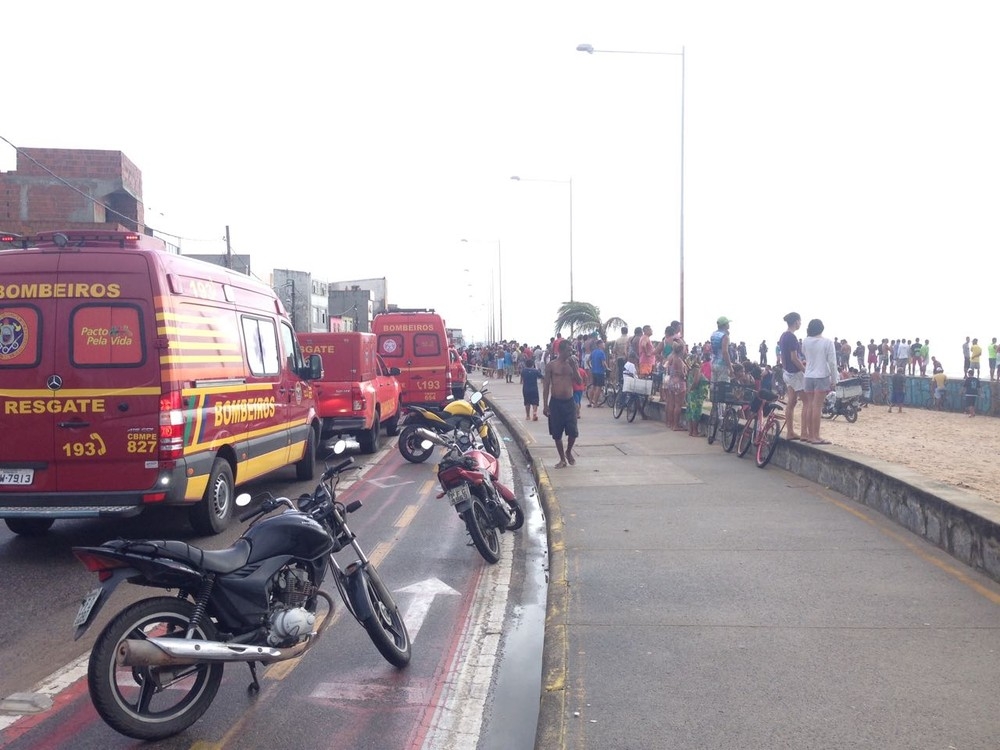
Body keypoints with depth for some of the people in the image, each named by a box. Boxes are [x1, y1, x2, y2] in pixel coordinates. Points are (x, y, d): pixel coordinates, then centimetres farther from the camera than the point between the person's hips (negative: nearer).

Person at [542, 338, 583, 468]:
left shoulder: (573, 364, 6)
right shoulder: (551, 365, -1)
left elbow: (579, 382, 0)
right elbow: (546, 386, 0)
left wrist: (574, 368, -11)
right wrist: (545, 405, -5)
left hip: (569, 402, 2)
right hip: (555, 402, -1)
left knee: (573, 432, -3)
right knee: (557, 434, 3)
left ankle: (568, 452, 26)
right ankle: (562, 459, 18)